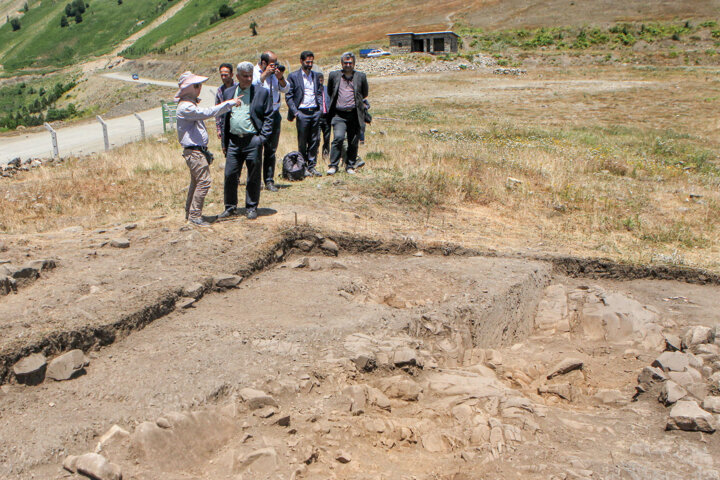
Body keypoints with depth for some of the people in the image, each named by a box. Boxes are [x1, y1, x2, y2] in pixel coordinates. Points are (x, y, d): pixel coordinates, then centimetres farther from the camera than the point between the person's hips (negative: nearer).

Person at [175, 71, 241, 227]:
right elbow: (207, 113, -27)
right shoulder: (185, 107, -17)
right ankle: (195, 216, -8)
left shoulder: (191, 104, 18)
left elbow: (204, 115, 28)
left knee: (196, 182, 16)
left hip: (198, 150, 11)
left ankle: (190, 213, 25)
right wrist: (230, 103, -24)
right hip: (194, 151, -11)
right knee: (204, 182, -13)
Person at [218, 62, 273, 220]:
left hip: (252, 140, -3)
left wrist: (262, 138, -9)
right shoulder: (228, 92, 11)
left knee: (253, 177, 4)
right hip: (234, 140, 3)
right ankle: (230, 207, 18)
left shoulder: (262, 92, 1)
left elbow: (268, 117, 1)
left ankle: (251, 208, 17)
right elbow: (225, 118, 16)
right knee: (230, 175, 4)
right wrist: (224, 142, 12)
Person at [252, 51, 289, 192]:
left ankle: (269, 181, 12)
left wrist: (280, 78, -9)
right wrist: (265, 74, -17)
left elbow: (285, 89, 8)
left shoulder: (275, 73, 11)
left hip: (274, 114, 5)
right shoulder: (254, 72, -4)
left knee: (271, 150, 6)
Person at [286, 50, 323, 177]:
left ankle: (312, 166, 14)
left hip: (315, 112, 5)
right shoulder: (293, 76, -1)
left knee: (315, 141, 6)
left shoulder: (315, 75, 14)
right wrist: (295, 112, -11)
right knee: (302, 142, 2)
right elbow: (288, 96, -3)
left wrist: (321, 107, 6)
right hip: (302, 113, -4)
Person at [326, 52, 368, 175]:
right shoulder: (334, 75, 7)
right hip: (339, 114, -1)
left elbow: (364, 94, 20)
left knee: (353, 142, 4)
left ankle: (350, 166, 18)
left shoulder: (361, 76, 6)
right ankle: (333, 165, -9)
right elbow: (329, 92, 22)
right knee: (338, 137, -17)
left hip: (355, 114, 1)